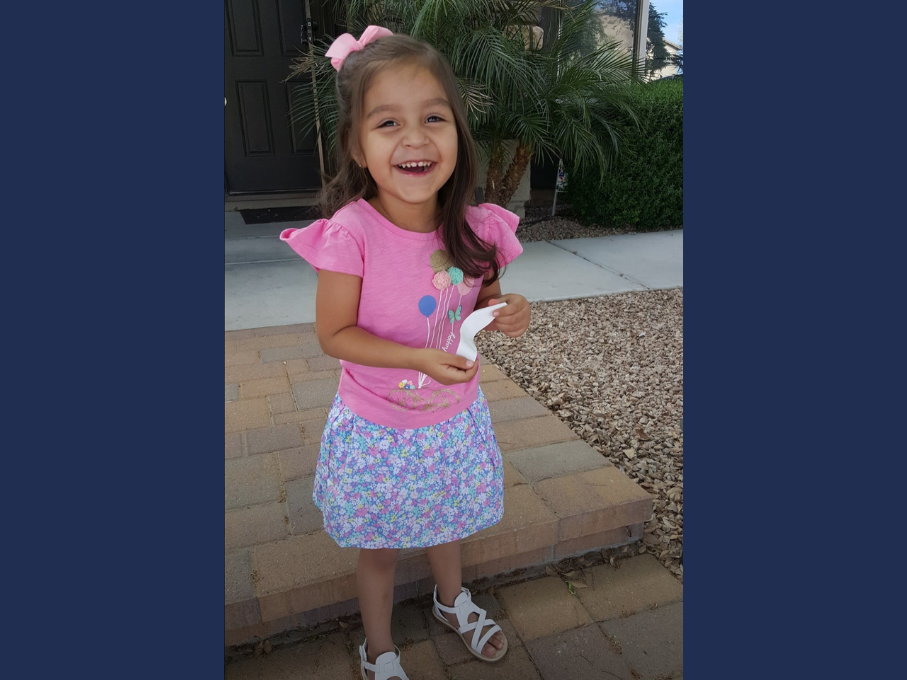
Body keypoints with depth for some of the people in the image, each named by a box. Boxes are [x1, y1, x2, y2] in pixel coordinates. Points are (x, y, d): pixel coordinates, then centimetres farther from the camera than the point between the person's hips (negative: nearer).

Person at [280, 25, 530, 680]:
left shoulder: (473, 227, -13)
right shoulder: (351, 233, -26)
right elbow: (335, 334, -18)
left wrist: (506, 312, -18)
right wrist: (419, 358, -29)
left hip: (455, 417, 4)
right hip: (378, 429, -3)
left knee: (447, 522, 28)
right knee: (381, 548, 19)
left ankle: (453, 599, 61)